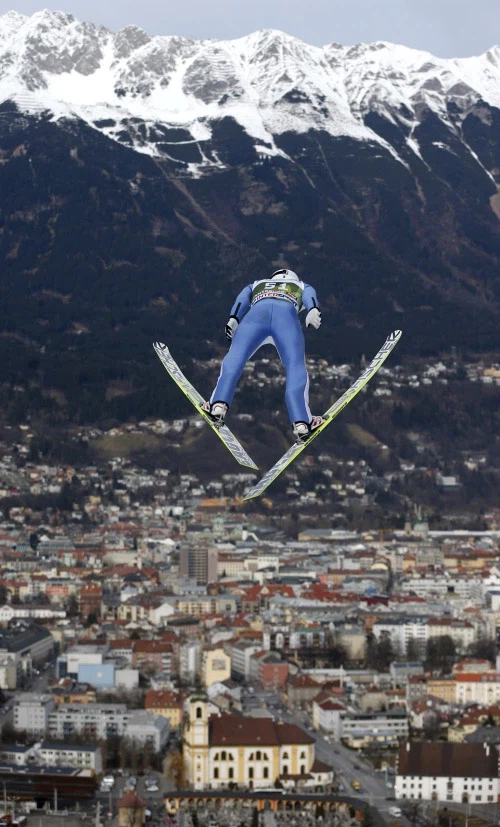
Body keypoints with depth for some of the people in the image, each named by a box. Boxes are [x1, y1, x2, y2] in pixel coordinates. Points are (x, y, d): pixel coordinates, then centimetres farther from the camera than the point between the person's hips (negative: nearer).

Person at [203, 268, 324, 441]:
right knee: (296, 367, -3)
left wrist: (233, 319, 7)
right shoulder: (302, 286, 42)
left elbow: (242, 299, 23)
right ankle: (301, 422, -20)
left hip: (258, 311, 1)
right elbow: (309, 295, 18)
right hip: (287, 314, -1)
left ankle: (219, 404, -24)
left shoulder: (256, 285, 44)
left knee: (235, 357, -2)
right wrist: (313, 310, -3)